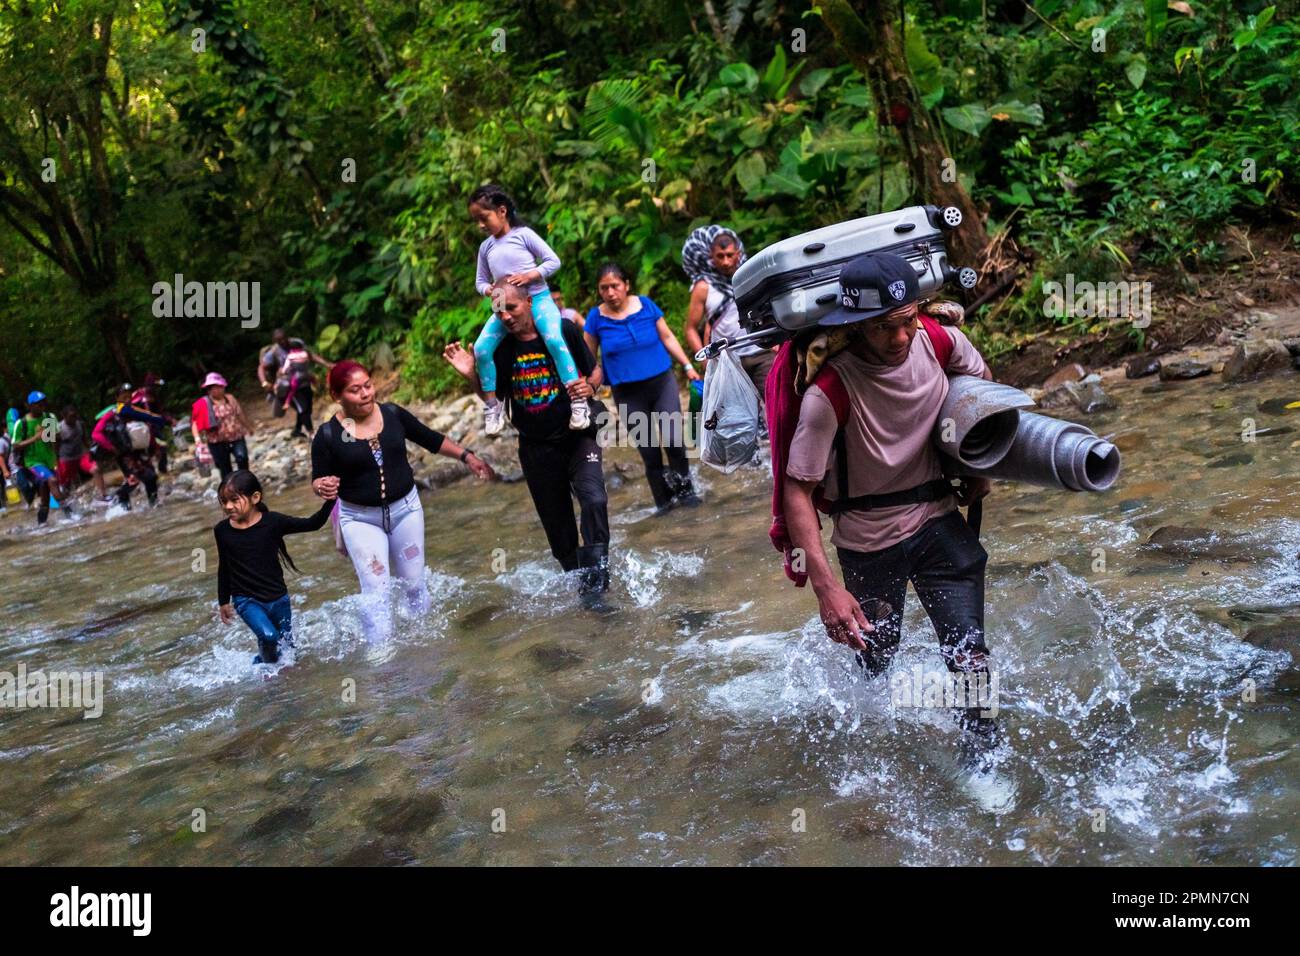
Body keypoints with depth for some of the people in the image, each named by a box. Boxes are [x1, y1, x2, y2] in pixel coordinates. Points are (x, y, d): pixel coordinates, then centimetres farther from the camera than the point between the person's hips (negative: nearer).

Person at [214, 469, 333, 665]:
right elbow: (224, 568, 9)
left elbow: (312, 524, -15)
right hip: (246, 600, -1)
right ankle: (267, 664, 4)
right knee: (268, 636, -25)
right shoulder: (222, 530, -5)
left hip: (278, 598, 1)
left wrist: (329, 501, -32)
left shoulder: (272, 522, -11)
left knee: (288, 647, 13)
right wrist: (223, 602, 16)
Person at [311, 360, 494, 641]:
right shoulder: (327, 435, -10)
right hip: (360, 519, -2)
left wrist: (466, 456, 3)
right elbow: (318, 480, -4)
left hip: (405, 508, 3)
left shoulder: (393, 414, -3)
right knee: (375, 592, -8)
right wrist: (323, 487, -27)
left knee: (415, 585, 11)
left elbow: (431, 440, 8)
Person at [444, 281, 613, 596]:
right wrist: (470, 375, -9)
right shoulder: (499, 348, -3)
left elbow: (594, 370, 3)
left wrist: (590, 387, -18)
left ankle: (597, 568, -16)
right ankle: (575, 575, 30)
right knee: (556, 521, 12)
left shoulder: (564, 330, -8)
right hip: (536, 448, 3)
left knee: (594, 500, -26)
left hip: (577, 437, -2)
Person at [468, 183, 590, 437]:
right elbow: (480, 281, 17)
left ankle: (578, 401, -26)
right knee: (481, 349, -14)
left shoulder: (523, 234, -4)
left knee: (554, 339, -30)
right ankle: (492, 406, 1)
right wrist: (488, 290, -7)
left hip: (537, 298, -5)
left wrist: (529, 275, -19)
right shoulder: (486, 247, 11)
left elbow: (553, 261, -5)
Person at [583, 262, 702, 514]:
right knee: (649, 452, 5)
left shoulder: (645, 304, -2)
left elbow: (667, 337, 7)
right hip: (628, 395, 0)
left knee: (674, 440, -11)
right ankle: (664, 500, 22)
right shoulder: (596, 317, -4)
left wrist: (688, 366, 5)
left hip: (662, 382, 0)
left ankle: (684, 487, 13)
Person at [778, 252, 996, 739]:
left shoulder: (939, 340, -14)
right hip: (868, 539, -2)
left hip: (937, 520, 3)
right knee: (876, 656, 16)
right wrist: (825, 587, -34)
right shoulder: (830, 390, -28)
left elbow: (981, 380, 12)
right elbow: (796, 490, -26)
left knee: (969, 656, -5)